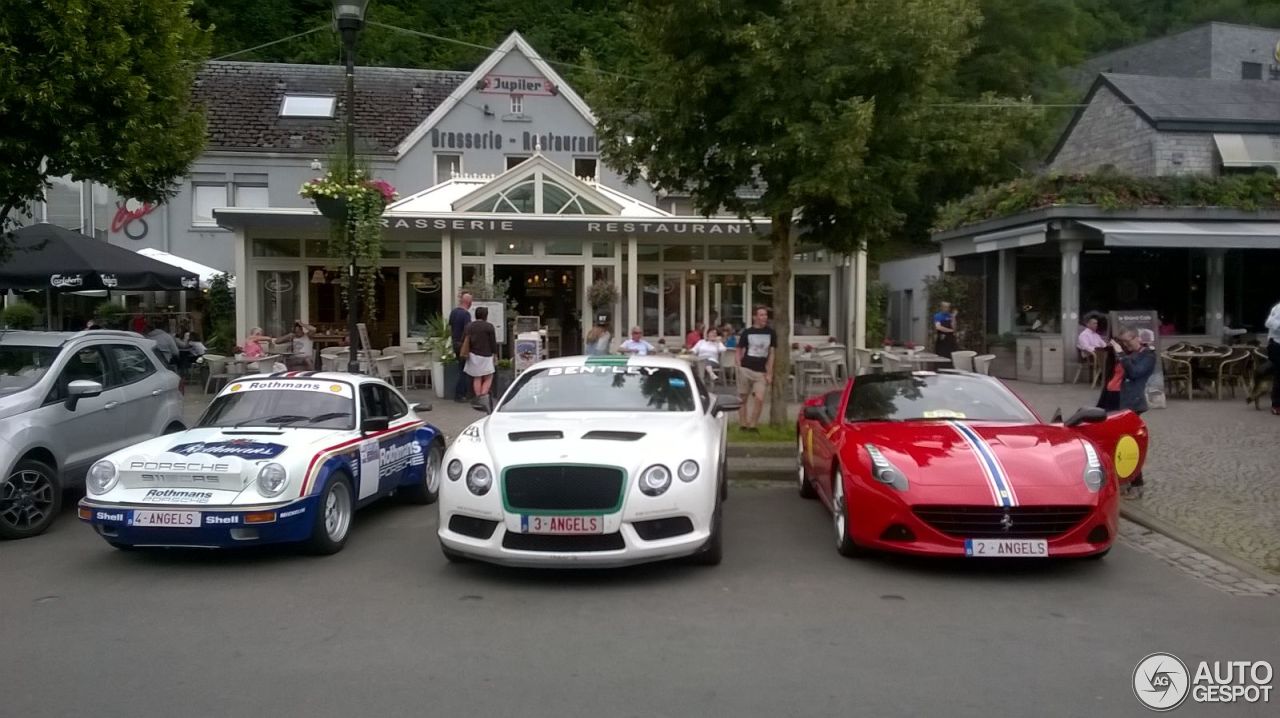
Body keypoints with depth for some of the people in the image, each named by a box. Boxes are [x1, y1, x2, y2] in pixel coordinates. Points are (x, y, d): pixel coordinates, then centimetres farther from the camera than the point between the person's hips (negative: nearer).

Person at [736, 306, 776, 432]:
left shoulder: (770, 333, 6)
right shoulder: (747, 332, 2)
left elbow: (771, 354, 8)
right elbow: (739, 351, 7)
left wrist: (769, 373, 3)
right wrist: (739, 367, -5)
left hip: (761, 372, 1)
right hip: (746, 369, -1)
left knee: (760, 399, -13)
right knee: (743, 398, 5)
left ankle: (752, 425, 2)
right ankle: (744, 424, 18)